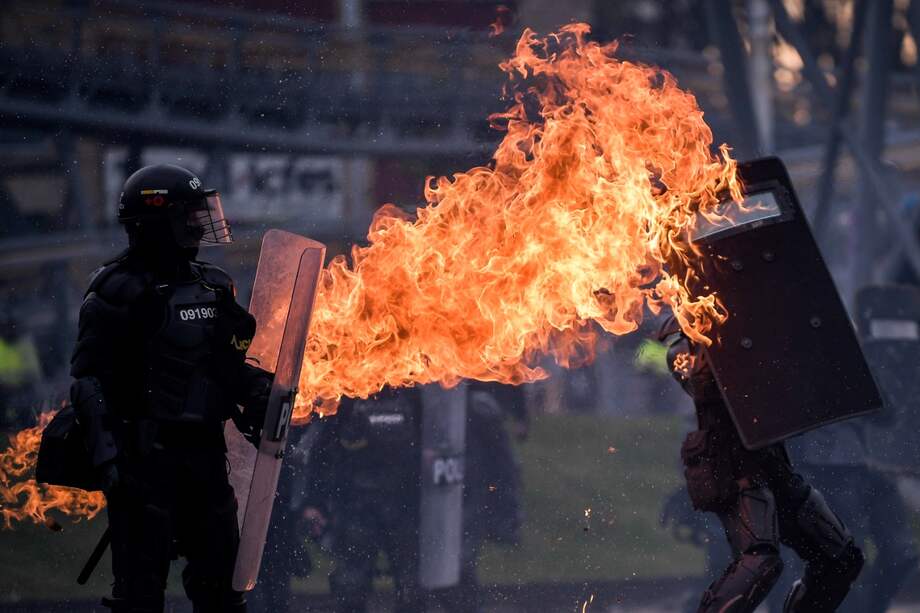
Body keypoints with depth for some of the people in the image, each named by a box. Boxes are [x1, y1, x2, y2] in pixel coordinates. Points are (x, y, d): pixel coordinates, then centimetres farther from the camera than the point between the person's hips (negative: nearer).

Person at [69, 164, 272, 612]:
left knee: (219, 575, 11)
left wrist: (256, 395, 4)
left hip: (204, 453, 7)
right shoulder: (117, 292, -9)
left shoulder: (213, 287, 13)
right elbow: (89, 380, -13)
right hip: (144, 454, -7)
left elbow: (231, 364, 25)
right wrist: (107, 456, -20)